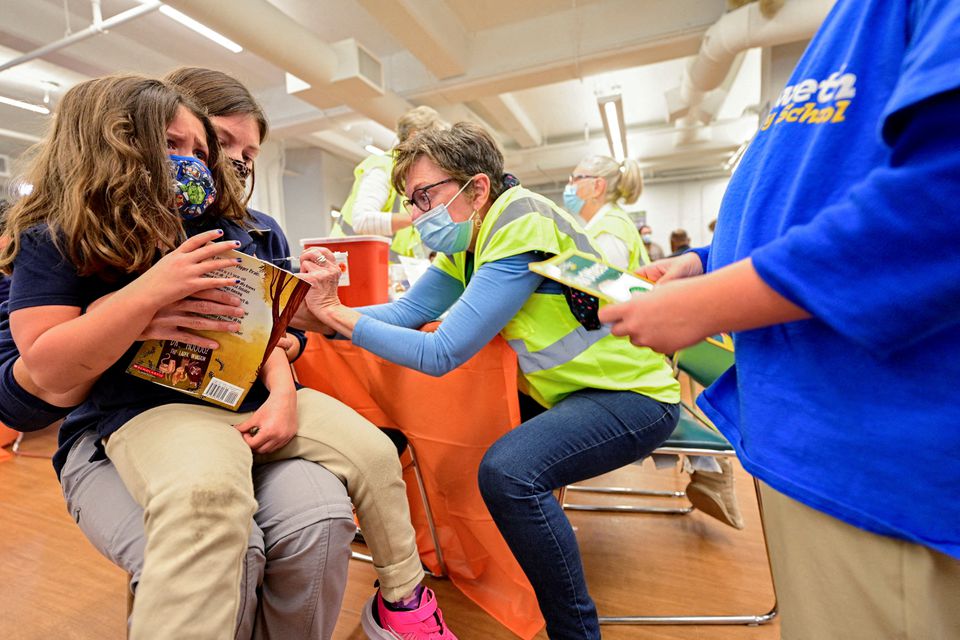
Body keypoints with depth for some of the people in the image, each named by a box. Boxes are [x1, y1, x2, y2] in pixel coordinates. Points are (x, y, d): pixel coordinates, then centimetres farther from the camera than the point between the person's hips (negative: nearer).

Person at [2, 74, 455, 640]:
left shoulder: (222, 229, 14)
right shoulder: (55, 241, 1)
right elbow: (50, 369, -8)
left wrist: (282, 391, -7)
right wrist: (151, 290, -21)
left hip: (252, 393, 5)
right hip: (152, 404, -4)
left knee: (373, 451, -9)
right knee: (205, 494, -39)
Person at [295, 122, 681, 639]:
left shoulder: (524, 227, -24)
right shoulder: (467, 243, 3)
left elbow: (442, 353, -27)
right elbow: (407, 311, -4)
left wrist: (334, 313, -21)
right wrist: (321, 315, -16)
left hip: (635, 393, -8)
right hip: (563, 391, 8)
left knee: (508, 471, -28)